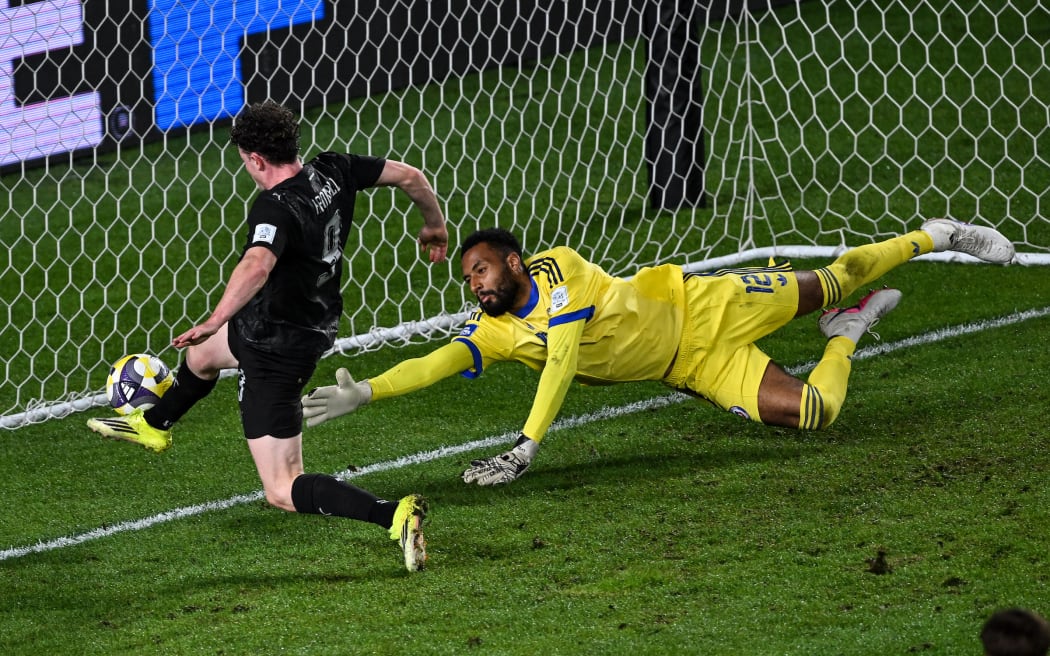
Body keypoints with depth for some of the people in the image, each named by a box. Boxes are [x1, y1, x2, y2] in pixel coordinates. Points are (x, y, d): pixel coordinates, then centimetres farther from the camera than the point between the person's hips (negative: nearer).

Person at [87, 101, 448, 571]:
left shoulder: (275, 207, -29)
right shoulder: (332, 171, -7)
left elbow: (257, 265, -48)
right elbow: (409, 175, 3)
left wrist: (214, 322, -48)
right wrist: (434, 224, 21)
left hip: (275, 352, -9)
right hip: (316, 324, 9)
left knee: (283, 491, -5)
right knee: (201, 354, 37)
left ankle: (394, 516, -23)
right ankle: (153, 426, 66)